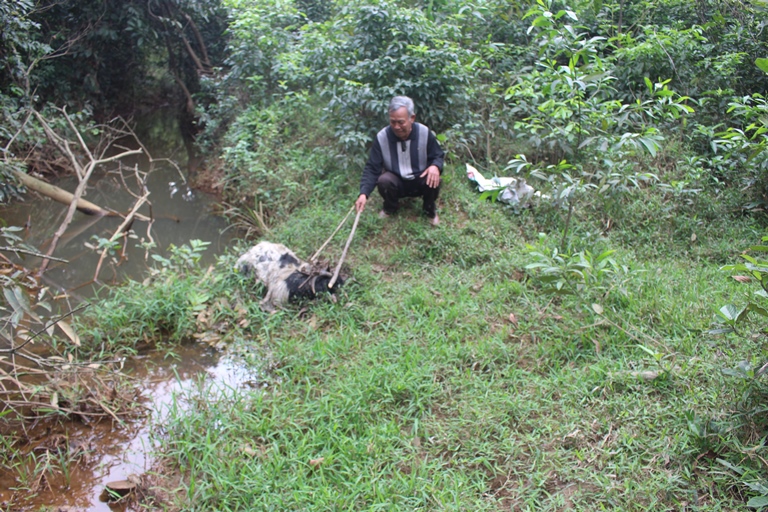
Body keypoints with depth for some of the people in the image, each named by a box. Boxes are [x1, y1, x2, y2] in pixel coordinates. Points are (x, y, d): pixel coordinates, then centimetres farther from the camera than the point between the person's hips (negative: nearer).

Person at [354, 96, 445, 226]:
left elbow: (438, 156, -3)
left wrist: (435, 166, -30)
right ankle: (390, 208, 2)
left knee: (433, 180, -32)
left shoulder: (424, 133, -16)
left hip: (420, 180, 0)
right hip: (396, 182, 0)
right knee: (383, 180, -32)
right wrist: (364, 193, -31)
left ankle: (430, 210, 2)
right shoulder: (382, 137, -18)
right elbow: (372, 168, -16)